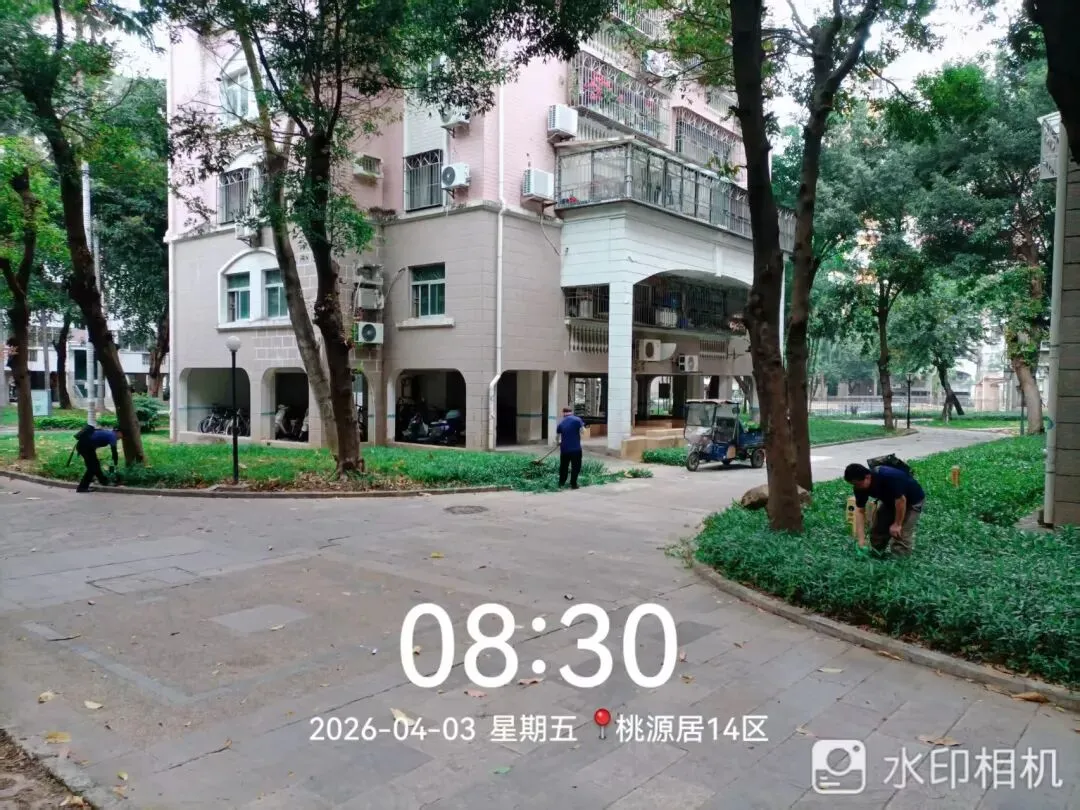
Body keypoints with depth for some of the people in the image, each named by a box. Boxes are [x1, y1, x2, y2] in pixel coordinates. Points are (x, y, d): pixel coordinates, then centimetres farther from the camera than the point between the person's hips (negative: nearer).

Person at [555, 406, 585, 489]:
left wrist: (558, 442, 39)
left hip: (564, 448, 4)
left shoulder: (561, 422, 7)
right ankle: (573, 484, 7)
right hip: (576, 448, -4)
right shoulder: (577, 419, -6)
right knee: (575, 467, 7)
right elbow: (583, 430, -14)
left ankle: (561, 482, 25)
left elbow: (557, 435, 19)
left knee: (563, 466, 17)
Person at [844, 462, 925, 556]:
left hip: (913, 500, -7)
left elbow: (901, 499, -32)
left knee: (901, 534, -15)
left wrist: (897, 524, -23)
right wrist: (861, 540, -18)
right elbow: (860, 511, -13)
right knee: (877, 530, 6)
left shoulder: (888, 477, -40)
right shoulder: (860, 487, -18)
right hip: (890, 501, 7)